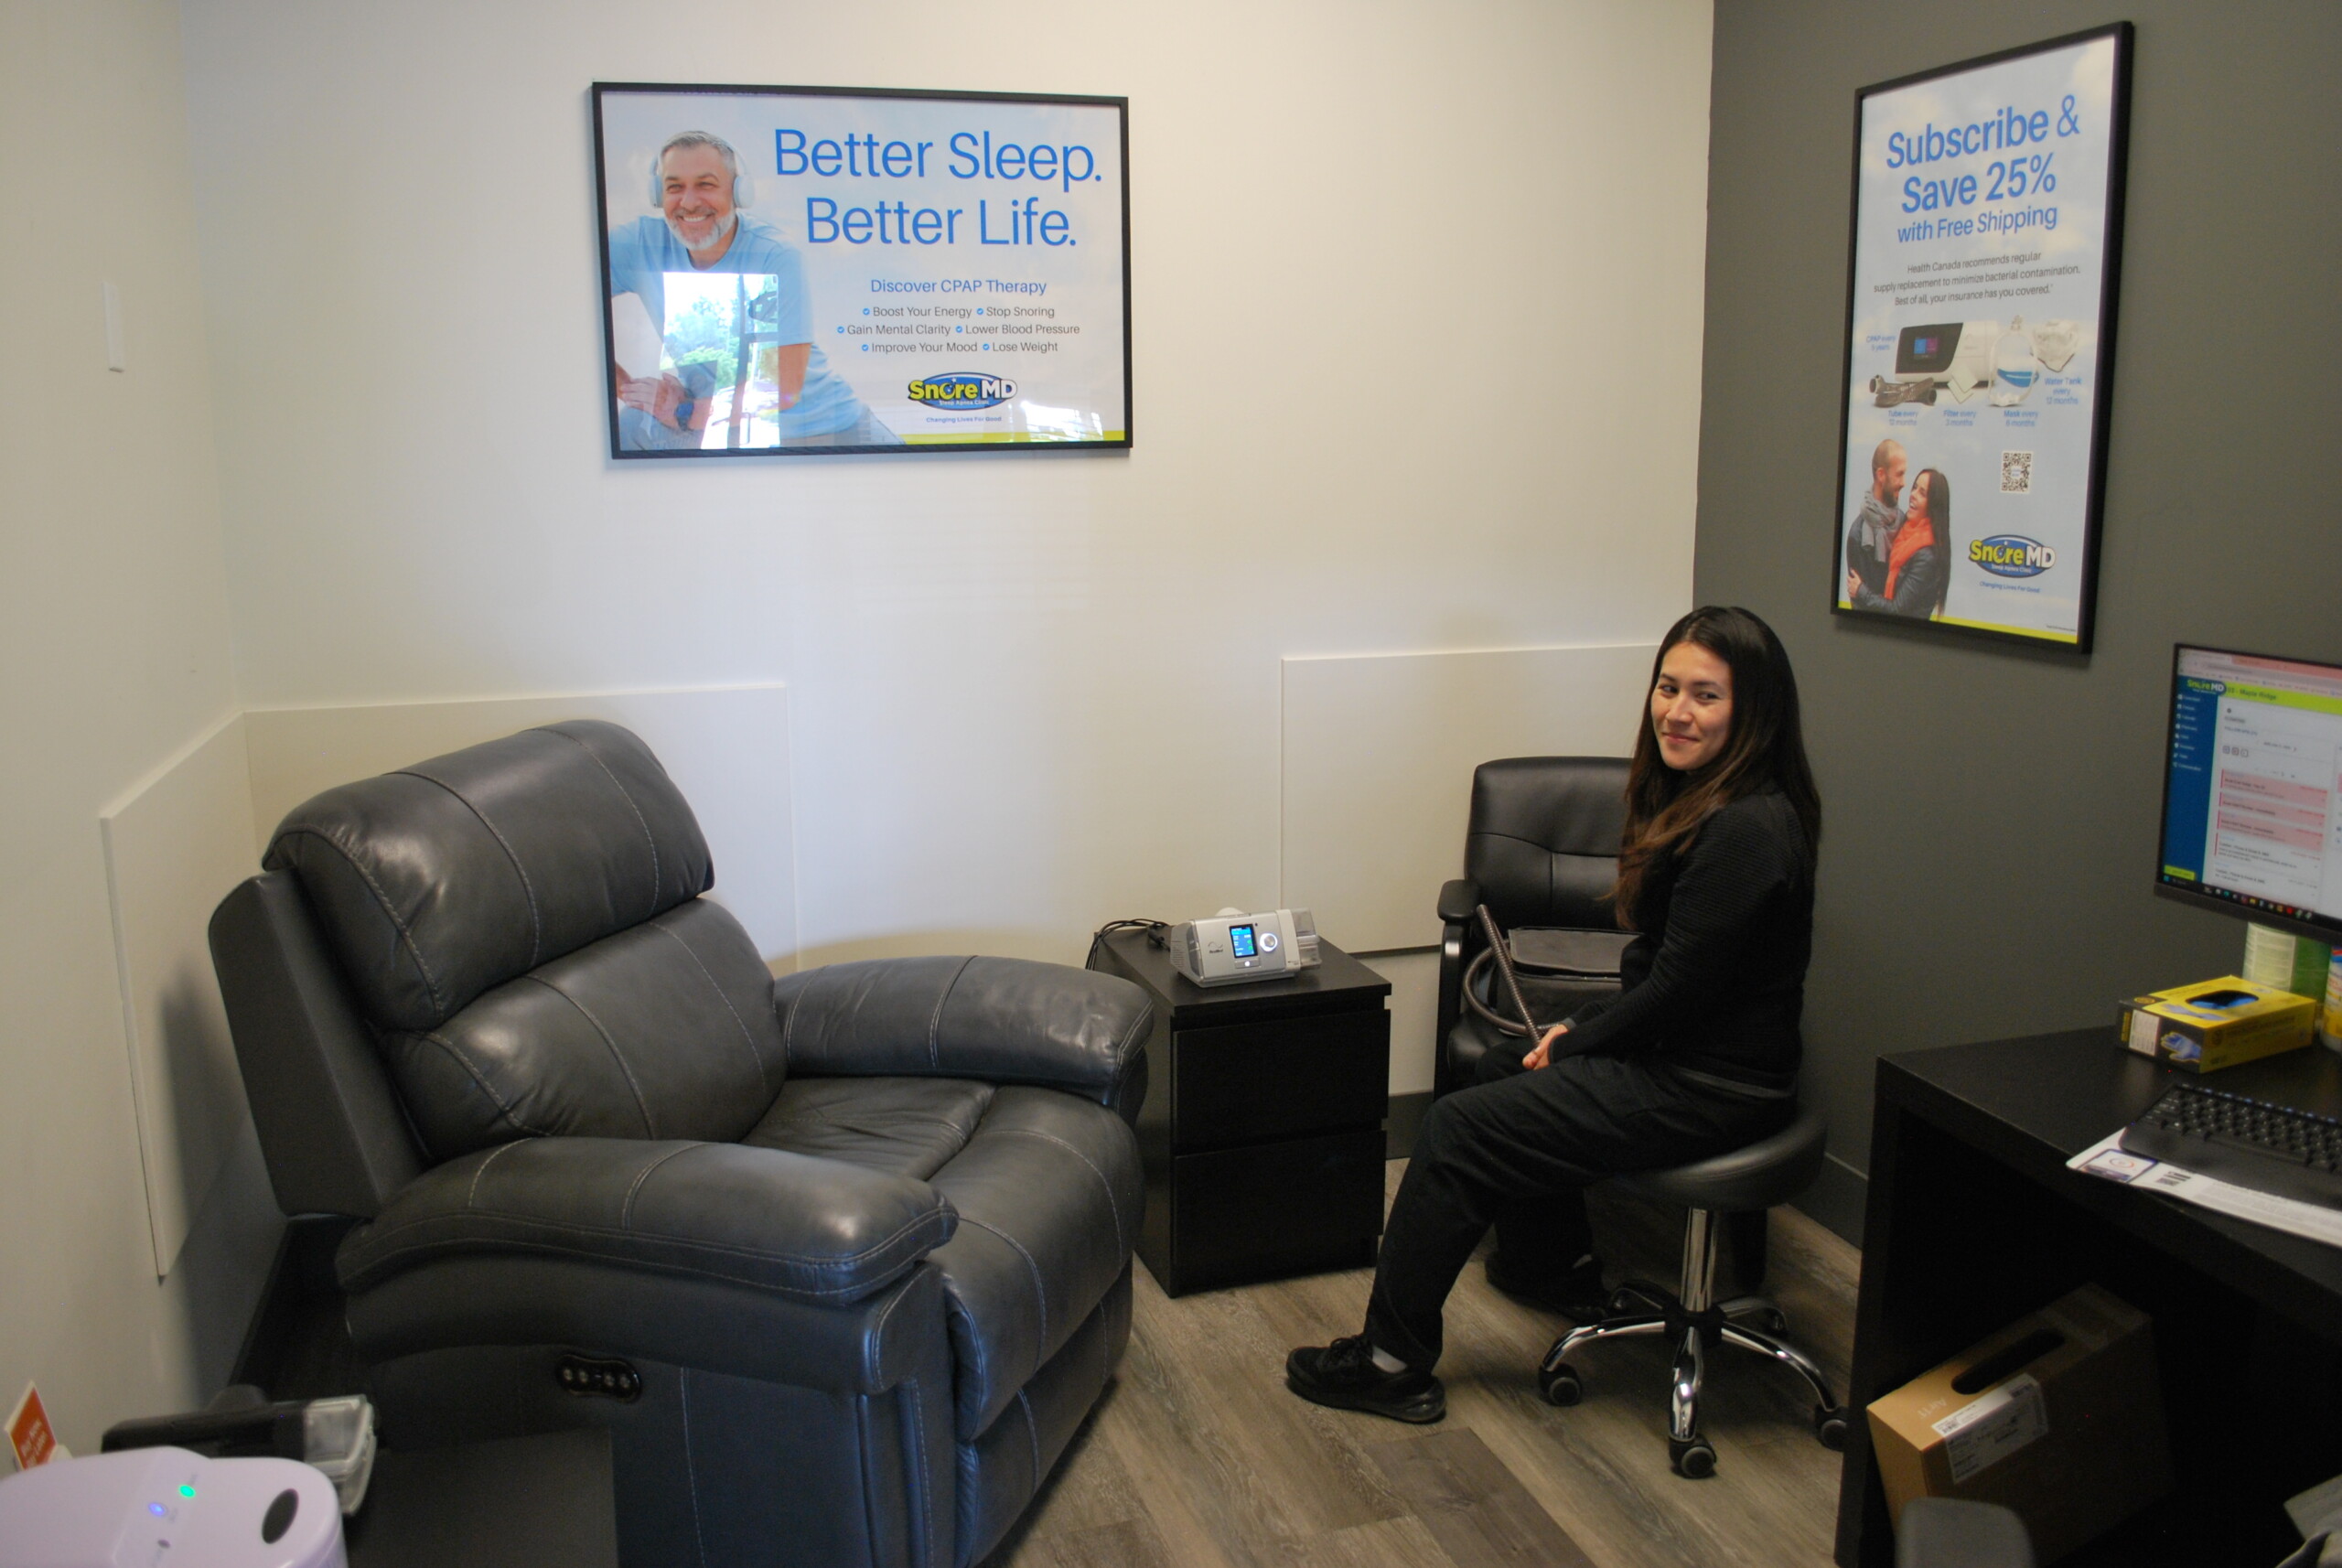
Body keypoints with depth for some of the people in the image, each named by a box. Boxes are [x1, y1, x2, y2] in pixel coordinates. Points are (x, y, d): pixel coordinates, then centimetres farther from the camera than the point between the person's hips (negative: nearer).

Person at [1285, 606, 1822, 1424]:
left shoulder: (1744, 831, -25)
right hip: (1683, 1049, 10)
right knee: (1502, 1068, 26)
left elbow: (1674, 994, -23)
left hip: (1710, 1086, -10)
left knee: (1458, 1128, -10)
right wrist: (1581, 1025, 4)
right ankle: (1555, 1267, 43)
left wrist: (1573, 1045, -9)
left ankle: (1393, 1363, 2)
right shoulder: (1701, 797, 7)